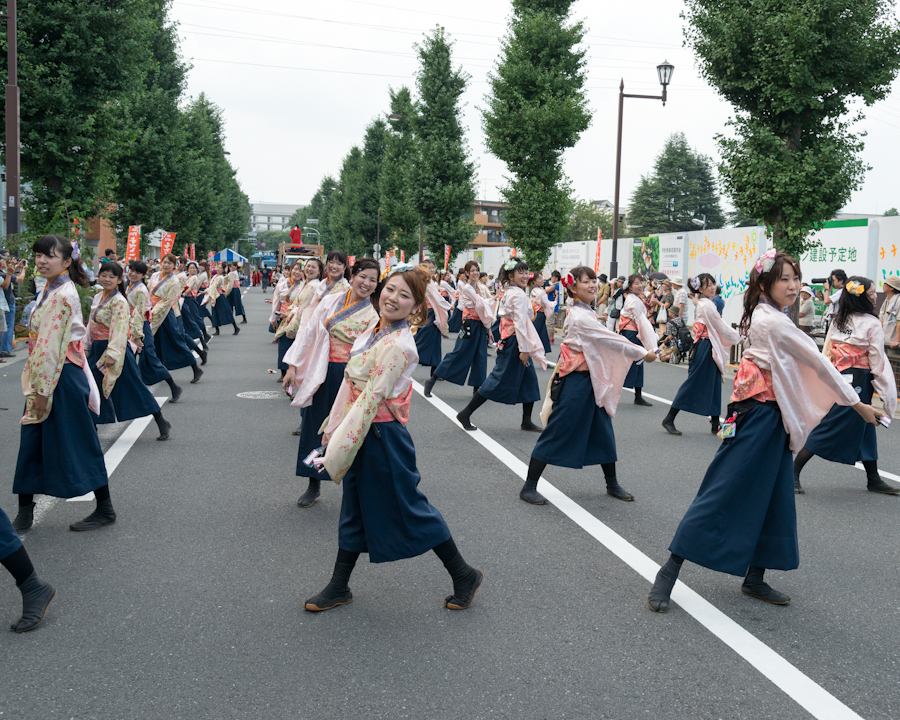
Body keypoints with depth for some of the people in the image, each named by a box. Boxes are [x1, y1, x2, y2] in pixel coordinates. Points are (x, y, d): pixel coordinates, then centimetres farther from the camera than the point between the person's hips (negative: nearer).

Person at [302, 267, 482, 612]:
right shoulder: (375, 330, 5)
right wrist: (334, 426, 12)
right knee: (355, 509, 17)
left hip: (382, 435, -8)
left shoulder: (398, 344, -22)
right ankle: (339, 587, 30)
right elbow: (351, 382, 11)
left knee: (408, 507, 4)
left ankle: (464, 576, 22)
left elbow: (371, 398, -23)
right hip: (360, 434, 8)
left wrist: (340, 447, -21)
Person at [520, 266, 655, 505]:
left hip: (591, 381, 10)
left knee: (603, 432, 15)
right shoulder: (580, 317, -19)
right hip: (574, 384, -10)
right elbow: (611, 341, -17)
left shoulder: (586, 313, 11)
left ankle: (612, 484, 29)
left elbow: (605, 344, 18)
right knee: (555, 434, -4)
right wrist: (643, 353, -10)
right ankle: (529, 487, 5)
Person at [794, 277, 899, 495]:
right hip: (858, 382, -7)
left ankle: (874, 480, 25)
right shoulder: (871, 324, -11)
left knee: (865, 430, 17)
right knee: (828, 428, -4)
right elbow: (878, 361, -9)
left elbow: (827, 353, 9)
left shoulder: (837, 321, 7)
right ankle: (793, 473, -3)